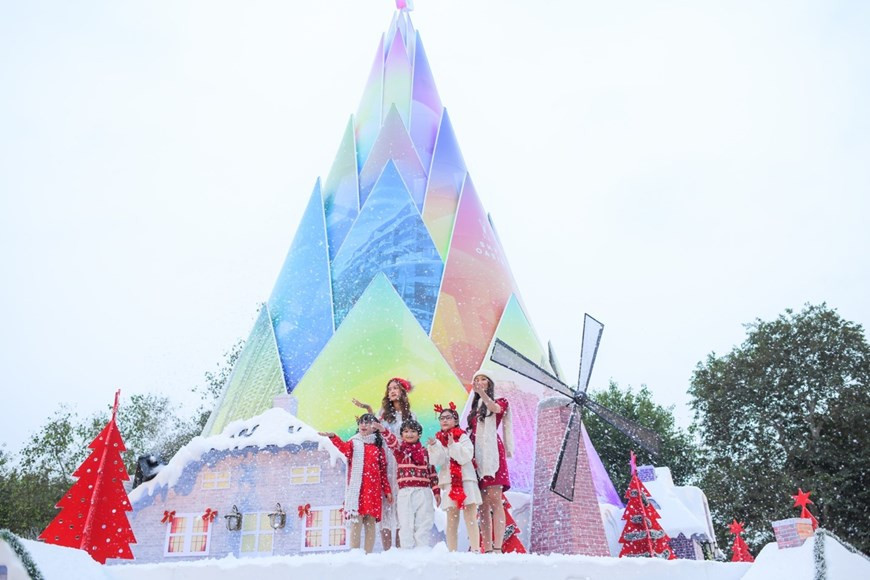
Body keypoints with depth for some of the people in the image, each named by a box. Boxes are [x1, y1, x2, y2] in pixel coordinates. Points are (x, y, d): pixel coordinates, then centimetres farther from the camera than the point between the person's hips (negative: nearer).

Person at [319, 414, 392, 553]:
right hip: (356, 489, -2)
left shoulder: (378, 447, 15)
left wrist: (387, 491, 10)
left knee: (370, 522, 2)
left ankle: (368, 554, 8)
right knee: (356, 522, -8)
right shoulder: (354, 443, 9)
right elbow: (344, 447, -16)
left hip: (373, 489, 2)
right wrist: (333, 437, -35)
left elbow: (383, 471, 16)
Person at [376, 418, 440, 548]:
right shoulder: (400, 449, 7)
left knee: (424, 525, 3)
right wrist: (384, 431, -35)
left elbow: (432, 472, 15)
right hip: (405, 493, -2)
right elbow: (392, 442, -15)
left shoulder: (425, 451, 13)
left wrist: (436, 491, 10)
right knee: (406, 525, -1)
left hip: (424, 492, 2)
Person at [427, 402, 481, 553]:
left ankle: (475, 550, -7)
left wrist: (453, 445, -18)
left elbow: (465, 457, -8)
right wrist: (434, 446, -19)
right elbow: (437, 462, -3)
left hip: (466, 480, -2)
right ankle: (452, 551, 4)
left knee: (470, 518, -6)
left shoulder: (463, 437, 5)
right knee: (452, 519, 2)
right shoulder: (437, 440, 11)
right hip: (448, 482, 2)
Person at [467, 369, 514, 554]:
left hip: (491, 453, -5)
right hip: (476, 455, 5)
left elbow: (495, 408, -18)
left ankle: (497, 548, -18)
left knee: (494, 500, -14)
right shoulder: (474, 408, 23)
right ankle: (487, 549, 2)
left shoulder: (499, 403, 7)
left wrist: (482, 393, -36)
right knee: (482, 504, 2)